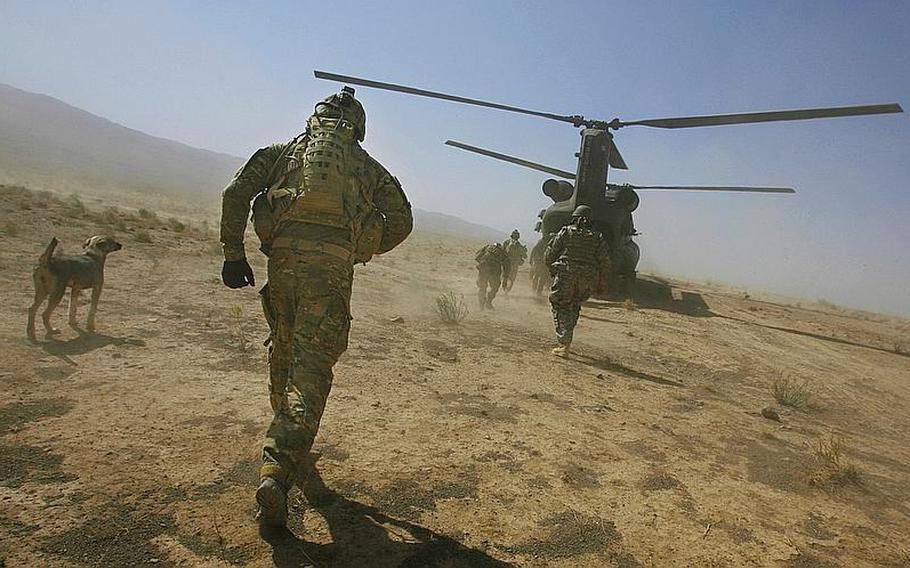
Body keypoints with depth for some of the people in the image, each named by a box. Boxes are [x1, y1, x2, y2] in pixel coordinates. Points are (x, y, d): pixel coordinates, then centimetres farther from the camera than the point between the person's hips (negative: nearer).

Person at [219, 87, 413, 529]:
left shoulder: (282, 151, 22)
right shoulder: (368, 166, 20)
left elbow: (235, 194, 10)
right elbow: (401, 221, 11)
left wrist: (233, 254, 11)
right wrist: (363, 251, 21)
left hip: (283, 253, 2)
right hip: (333, 262, -2)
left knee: (282, 350, 21)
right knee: (312, 365, -5)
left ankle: (285, 442, 38)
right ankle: (278, 469, -19)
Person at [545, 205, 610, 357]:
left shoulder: (565, 232, 6)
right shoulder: (597, 237, 11)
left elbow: (550, 254, 4)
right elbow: (605, 261, 4)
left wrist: (553, 270, 20)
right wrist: (601, 283, 12)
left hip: (565, 275, -3)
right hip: (587, 280, 3)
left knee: (560, 307, 4)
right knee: (574, 307, 22)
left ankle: (563, 344, -10)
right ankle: (566, 340, 22)